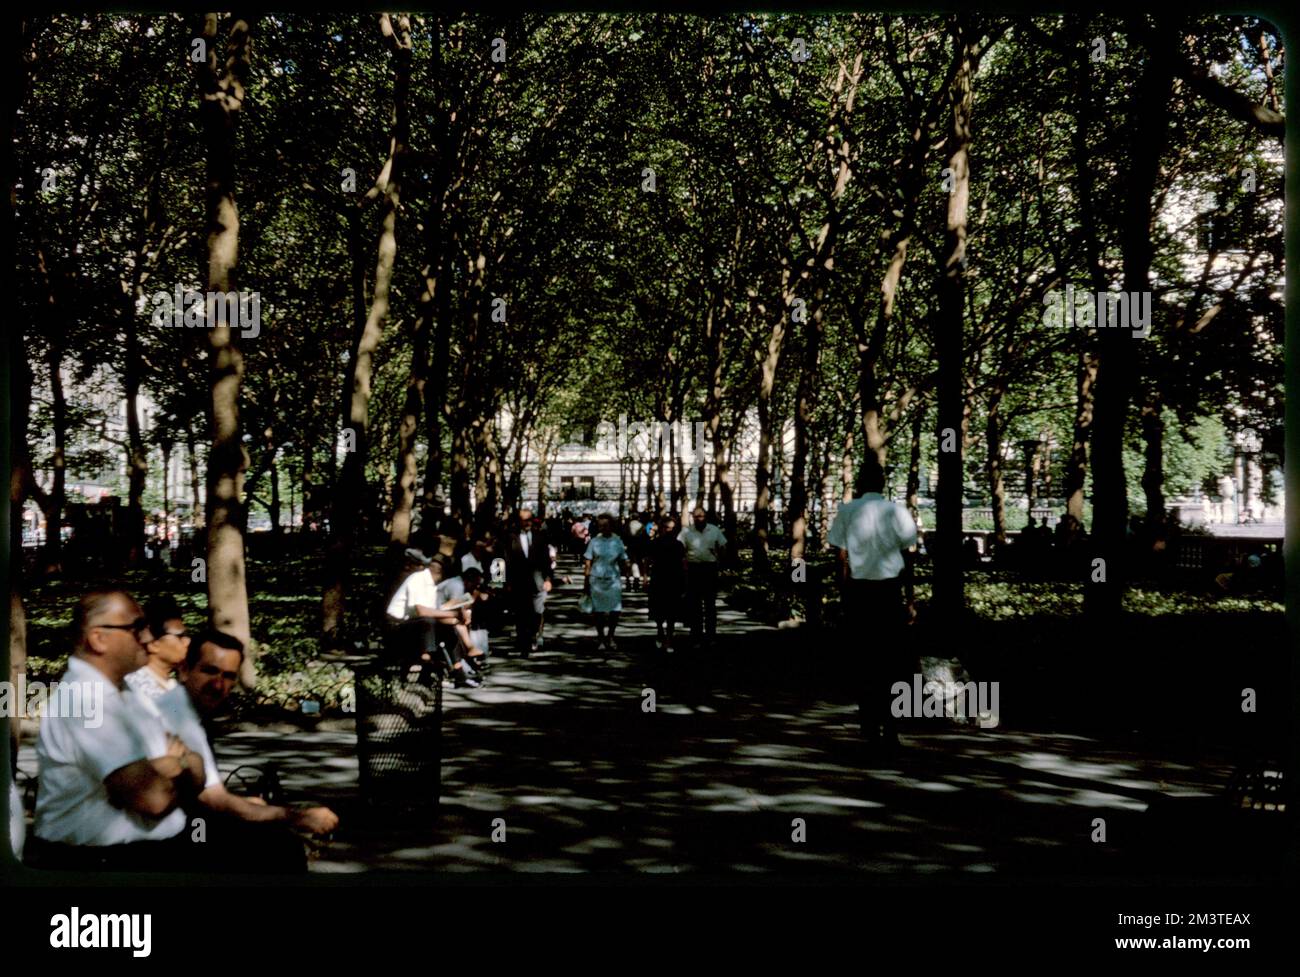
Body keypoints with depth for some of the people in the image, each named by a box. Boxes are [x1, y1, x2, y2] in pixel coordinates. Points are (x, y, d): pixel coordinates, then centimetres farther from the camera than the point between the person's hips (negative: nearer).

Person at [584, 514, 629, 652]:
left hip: (614, 580, 1)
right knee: (599, 611, 3)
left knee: (615, 611, -2)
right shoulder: (594, 542, 0)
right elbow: (587, 563, 2)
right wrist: (586, 582, -1)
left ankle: (610, 637, 16)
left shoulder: (617, 542, 4)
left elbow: (623, 562, 10)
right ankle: (601, 639, 16)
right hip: (597, 580, -1)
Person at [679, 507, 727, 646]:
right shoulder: (686, 532, 2)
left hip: (710, 568, 1)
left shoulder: (714, 530, 6)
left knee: (710, 603, 7)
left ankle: (711, 633, 14)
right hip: (693, 568, -1)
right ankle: (696, 634, 10)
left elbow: (723, 548, 11)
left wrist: (717, 552, -11)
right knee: (694, 603, 3)